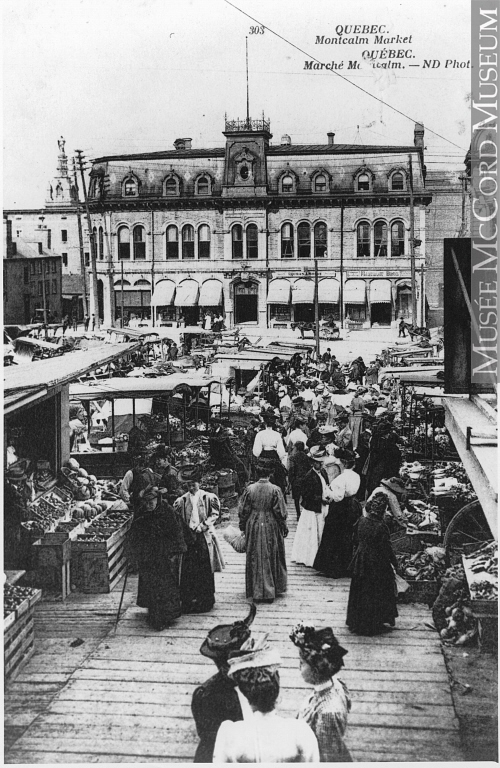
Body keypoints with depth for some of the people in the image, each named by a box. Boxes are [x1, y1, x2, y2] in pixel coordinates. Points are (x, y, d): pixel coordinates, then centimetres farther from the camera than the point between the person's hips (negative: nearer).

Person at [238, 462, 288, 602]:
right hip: (271, 528, -1)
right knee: (271, 558, 12)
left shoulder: (249, 489, -8)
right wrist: (284, 527, 4)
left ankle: (256, 591, 15)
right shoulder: (275, 490, -12)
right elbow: (281, 512, -9)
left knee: (255, 559, 11)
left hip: (253, 527, 1)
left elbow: (243, 511, -2)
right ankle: (271, 590, 17)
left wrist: (242, 526, 10)